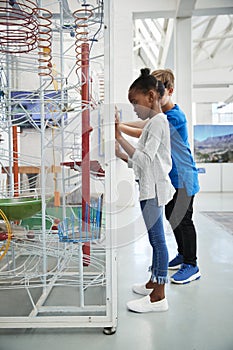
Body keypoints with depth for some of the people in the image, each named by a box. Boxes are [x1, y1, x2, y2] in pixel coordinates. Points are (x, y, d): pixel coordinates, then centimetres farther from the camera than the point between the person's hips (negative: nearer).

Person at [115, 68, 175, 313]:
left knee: (157, 239, -5)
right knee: (155, 239, 16)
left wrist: (120, 138, -19)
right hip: (150, 189, 10)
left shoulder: (158, 121, -13)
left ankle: (158, 296, 4)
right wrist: (119, 154, 6)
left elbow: (145, 159, -21)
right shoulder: (154, 122, 18)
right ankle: (154, 282, 30)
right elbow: (141, 160, 16)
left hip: (154, 189, -10)